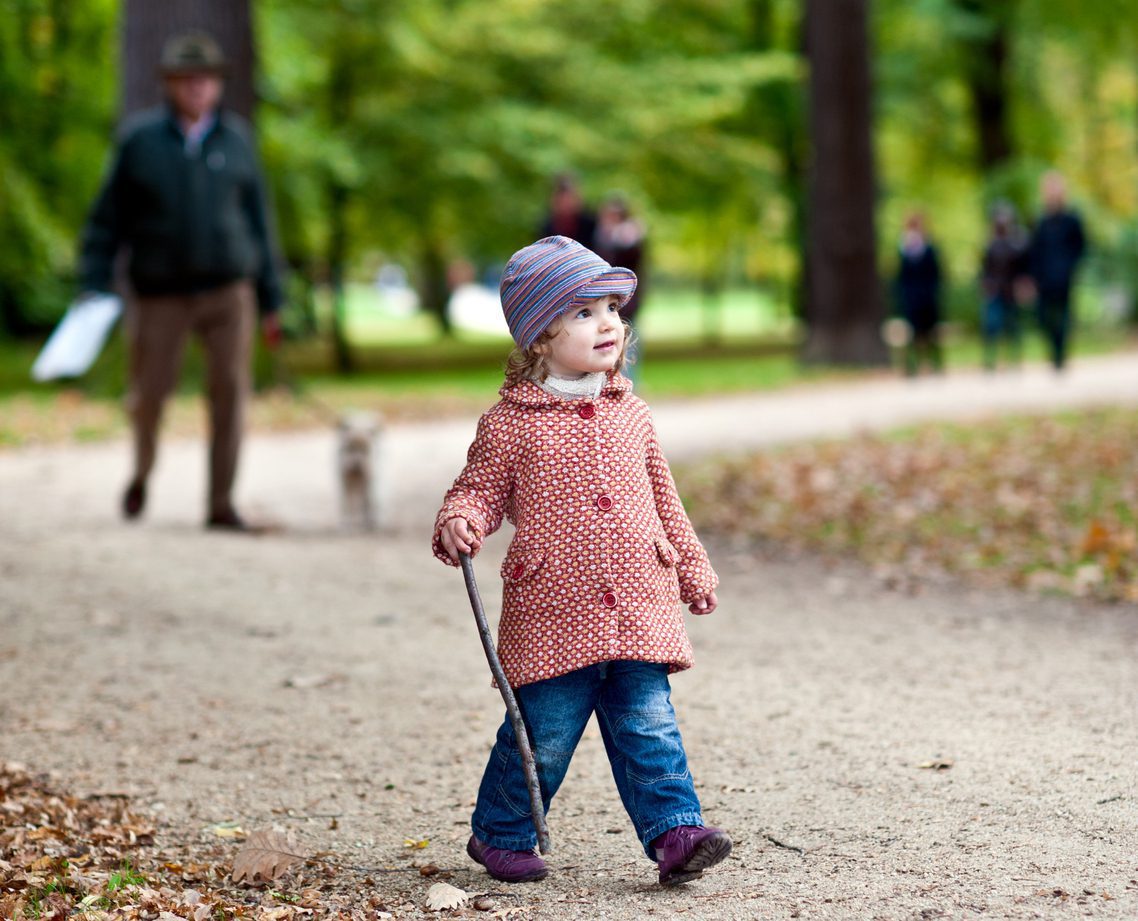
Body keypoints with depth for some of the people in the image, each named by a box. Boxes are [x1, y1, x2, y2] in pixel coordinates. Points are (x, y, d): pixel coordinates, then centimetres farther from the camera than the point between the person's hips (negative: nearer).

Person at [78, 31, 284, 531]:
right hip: (161, 294, -1)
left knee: (230, 388, -9)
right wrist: (94, 291, -6)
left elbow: (257, 221, 10)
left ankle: (221, 503, -3)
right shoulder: (140, 139, -1)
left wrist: (270, 302, 9)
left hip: (228, 288, 1)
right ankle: (142, 468, 35)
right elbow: (107, 220, 2)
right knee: (149, 394, 3)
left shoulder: (235, 140, 5)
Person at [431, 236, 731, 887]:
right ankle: (500, 834, 23)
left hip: (640, 608, 3)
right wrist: (457, 523, -20)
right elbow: (481, 490, 3)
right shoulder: (511, 423, -3)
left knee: (648, 727, 0)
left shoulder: (631, 415, 11)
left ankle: (675, 831, 1)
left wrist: (693, 568, 24)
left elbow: (664, 500, 20)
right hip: (553, 613, -3)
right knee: (543, 734, 5)